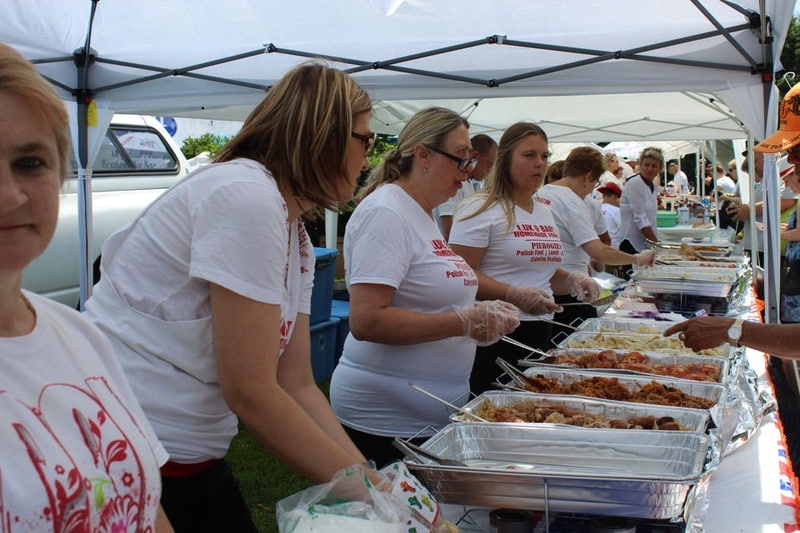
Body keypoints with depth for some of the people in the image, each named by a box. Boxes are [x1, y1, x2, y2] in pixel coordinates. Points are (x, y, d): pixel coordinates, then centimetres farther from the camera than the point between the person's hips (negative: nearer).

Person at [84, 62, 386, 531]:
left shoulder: (297, 237, 8)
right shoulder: (246, 196, -20)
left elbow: (297, 386, 6)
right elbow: (250, 393, -21)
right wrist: (357, 482, -13)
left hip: (190, 455, 8)